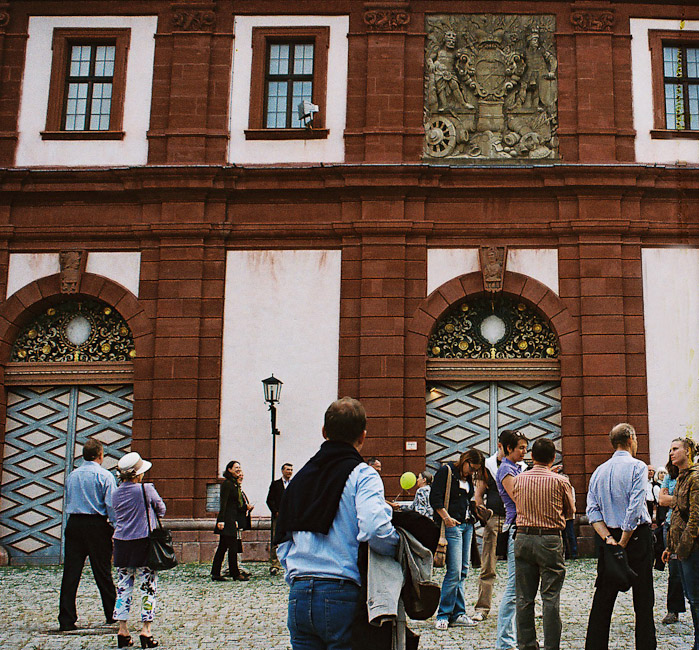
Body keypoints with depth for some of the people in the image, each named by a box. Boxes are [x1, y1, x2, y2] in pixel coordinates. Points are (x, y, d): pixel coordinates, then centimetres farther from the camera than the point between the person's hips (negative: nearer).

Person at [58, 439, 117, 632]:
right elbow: (112, 505, -9)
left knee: (70, 574, 3)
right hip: (97, 526, -4)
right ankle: (112, 614, 18)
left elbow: (68, 502, 18)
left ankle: (66, 620, 0)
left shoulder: (72, 476, 12)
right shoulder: (104, 476, -5)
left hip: (73, 524, 4)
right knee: (102, 573, 6)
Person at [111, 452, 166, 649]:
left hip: (121, 544, 5)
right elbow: (161, 509, 1)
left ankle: (123, 632, 12)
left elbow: (117, 517, 13)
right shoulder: (146, 489, -12)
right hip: (143, 543, -5)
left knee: (123, 588, 11)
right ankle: (146, 631, 1)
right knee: (148, 588, 3)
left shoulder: (116, 494, 4)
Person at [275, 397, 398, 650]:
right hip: (342, 596, -5)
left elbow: (283, 542, 15)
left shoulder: (300, 476, 14)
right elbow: (374, 529, -22)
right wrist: (399, 548, -5)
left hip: (298, 598, 6)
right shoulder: (362, 475, -5)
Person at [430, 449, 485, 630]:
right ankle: (443, 615, -3)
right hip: (452, 525, -8)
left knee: (463, 571, 7)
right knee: (454, 571, -11)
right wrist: (447, 518, -21)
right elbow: (435, 499, -12)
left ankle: (457, 615, 12)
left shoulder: (469, 478, 17)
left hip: (467, 525, 8)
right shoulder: (446, 471, -5)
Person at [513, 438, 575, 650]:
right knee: (550, 598, 2)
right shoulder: (560, 481, -7)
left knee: (524, 597, 9)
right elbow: (570, 511, 7)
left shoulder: (519, 479, 1)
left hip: (523, 538, 3)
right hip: (550, 540, -3)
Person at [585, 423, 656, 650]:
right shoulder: (637, 467, -7)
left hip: (608, 537, 5)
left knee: (602, 598, 8)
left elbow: (592, 510, 0)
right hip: (637, 535, -5)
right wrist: (623, 543, -14)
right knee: (643, 599, 2)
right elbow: (635, 508, -17)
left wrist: (609, 539, -8)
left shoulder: (599, 471, 10)